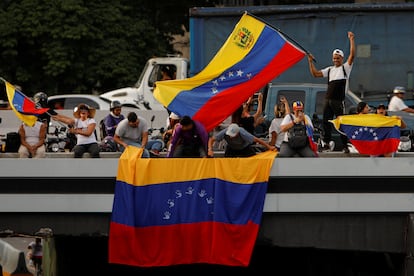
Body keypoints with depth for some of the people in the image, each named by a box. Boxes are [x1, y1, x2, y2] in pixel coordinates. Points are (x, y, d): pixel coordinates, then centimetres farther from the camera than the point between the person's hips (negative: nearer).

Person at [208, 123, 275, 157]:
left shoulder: (243, 134, -40)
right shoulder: (224, 132, -34)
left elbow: (257, 140, -32)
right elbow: (211, 139, -24)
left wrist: (269, 147, -26)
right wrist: (210, 150, -39)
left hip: (245, 148, -1)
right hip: (231, 148, 1)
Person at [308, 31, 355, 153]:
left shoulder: (345, 68, 3)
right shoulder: (329, 70, 19)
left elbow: (352, 55, -10)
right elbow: (315, 73, 18)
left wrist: (351, 40, -16)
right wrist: (310, 61, 12)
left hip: (339, 101, -6)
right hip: (328, 100, 6)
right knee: (326, 122, 5)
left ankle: (345, 145, -3)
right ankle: (326, 143, 11)